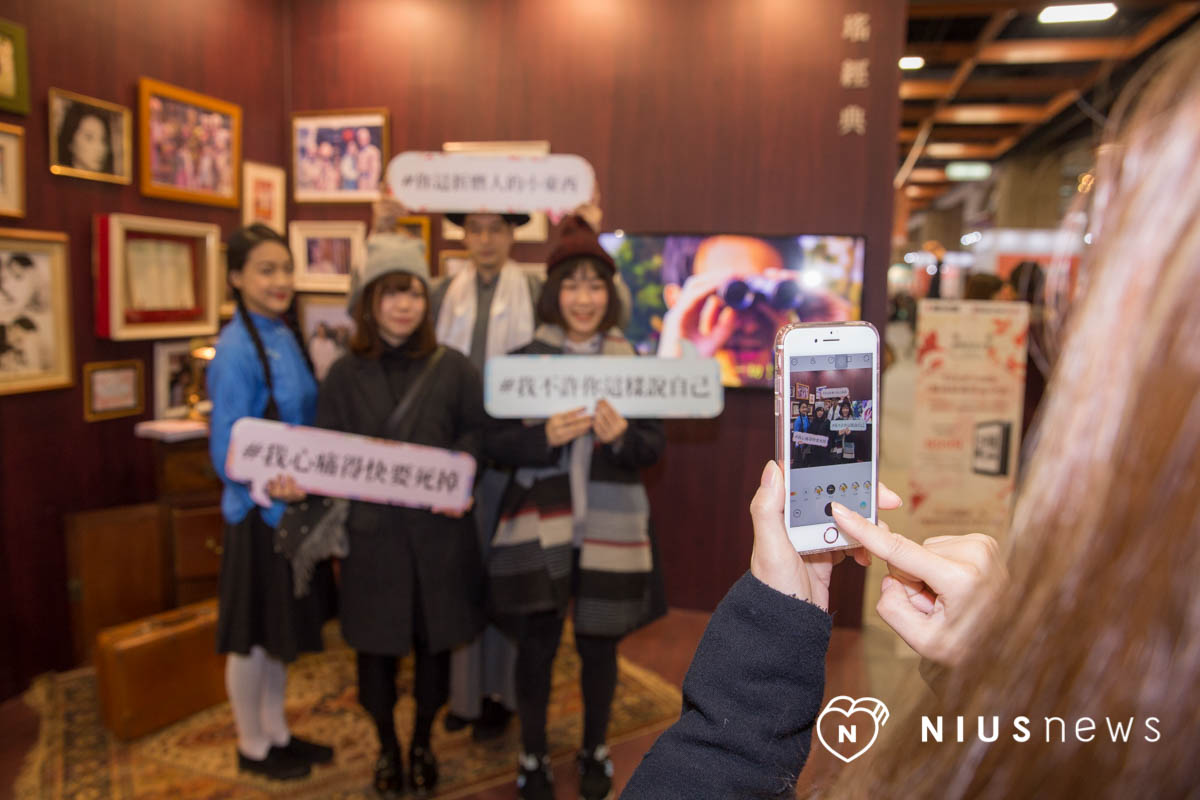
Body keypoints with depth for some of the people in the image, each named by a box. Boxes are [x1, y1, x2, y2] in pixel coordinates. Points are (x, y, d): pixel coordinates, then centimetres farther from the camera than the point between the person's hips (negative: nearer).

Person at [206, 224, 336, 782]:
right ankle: (252, 747, 29)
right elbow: (227, 448, -21)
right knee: (254, 636, 10)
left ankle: (277, 734, 37)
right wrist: (269, 487, -37)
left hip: (293, 504, 8)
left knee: (281, 631, 20)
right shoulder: (237, 349, -19)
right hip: (258, 513, -8)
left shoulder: (285, 337, 5)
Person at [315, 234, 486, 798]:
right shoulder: (345, 374, 2)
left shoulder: (453, 368, 1)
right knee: (376, 644, 10)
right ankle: (387, 748, 33)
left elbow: (478, 432, -1)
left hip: (439, 529, 0)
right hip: (372, 530, 0)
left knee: (435, 640, 11)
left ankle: (422, 745, 35)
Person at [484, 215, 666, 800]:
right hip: (540, 523, -1)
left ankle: (595, 751, 37)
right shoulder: (523, 359, -2)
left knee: (599, 643, 13)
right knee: (536, 643, 8)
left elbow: (655, 446, 0)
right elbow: (495, 444, -4)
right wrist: (544, 437, -23)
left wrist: (623, 437, -21)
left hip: (610, 525, 1)